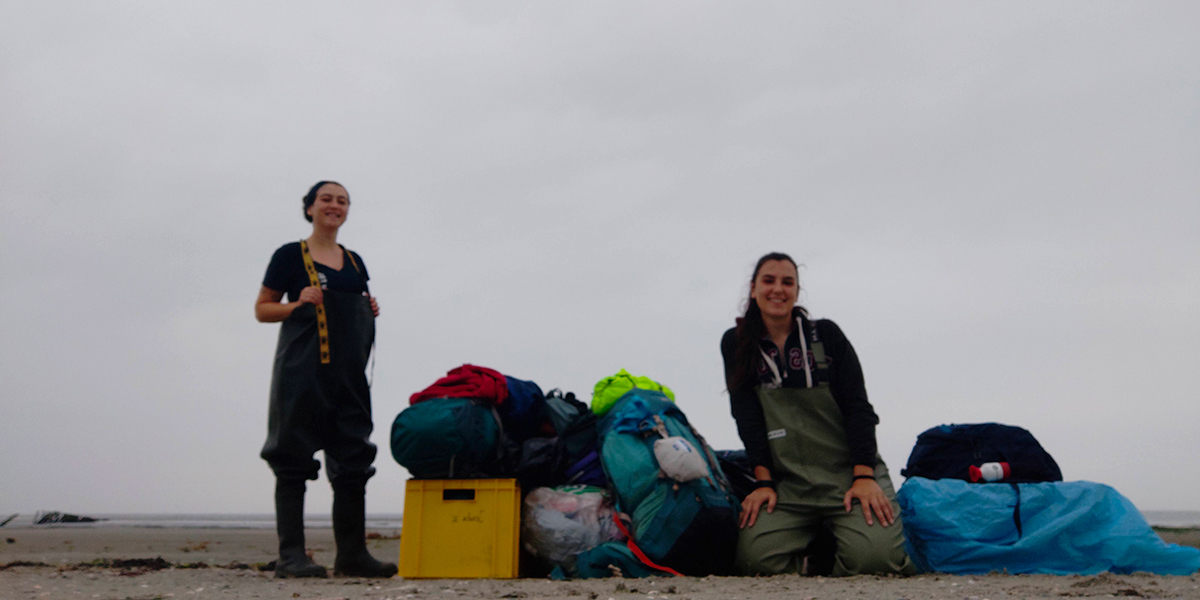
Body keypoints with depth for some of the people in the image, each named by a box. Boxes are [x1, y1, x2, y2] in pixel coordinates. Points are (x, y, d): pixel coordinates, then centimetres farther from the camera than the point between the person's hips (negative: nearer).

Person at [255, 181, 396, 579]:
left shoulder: (354, 262, 18)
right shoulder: (290, 256, 2)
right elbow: (262, 309, 3)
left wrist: (370, 311, 6)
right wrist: (298, 303, -14)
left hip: (348, 372, 6)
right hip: (301, 370, -6)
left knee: (353, 460, 5)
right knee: (294, 460, -4)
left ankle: (352, 554, 11)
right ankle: (290, 555, -1)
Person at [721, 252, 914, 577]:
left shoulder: (825, 334, 6)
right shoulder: (735, 343, 8)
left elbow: (857, 406, -1)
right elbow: (747, 417, 1)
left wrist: (864, 476, -13)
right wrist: (763, 482, -10)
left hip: (848, 471, -1)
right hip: (788, 483, 1)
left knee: (874, 558, -25)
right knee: (755, 559, -21)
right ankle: (818, 542, 10)